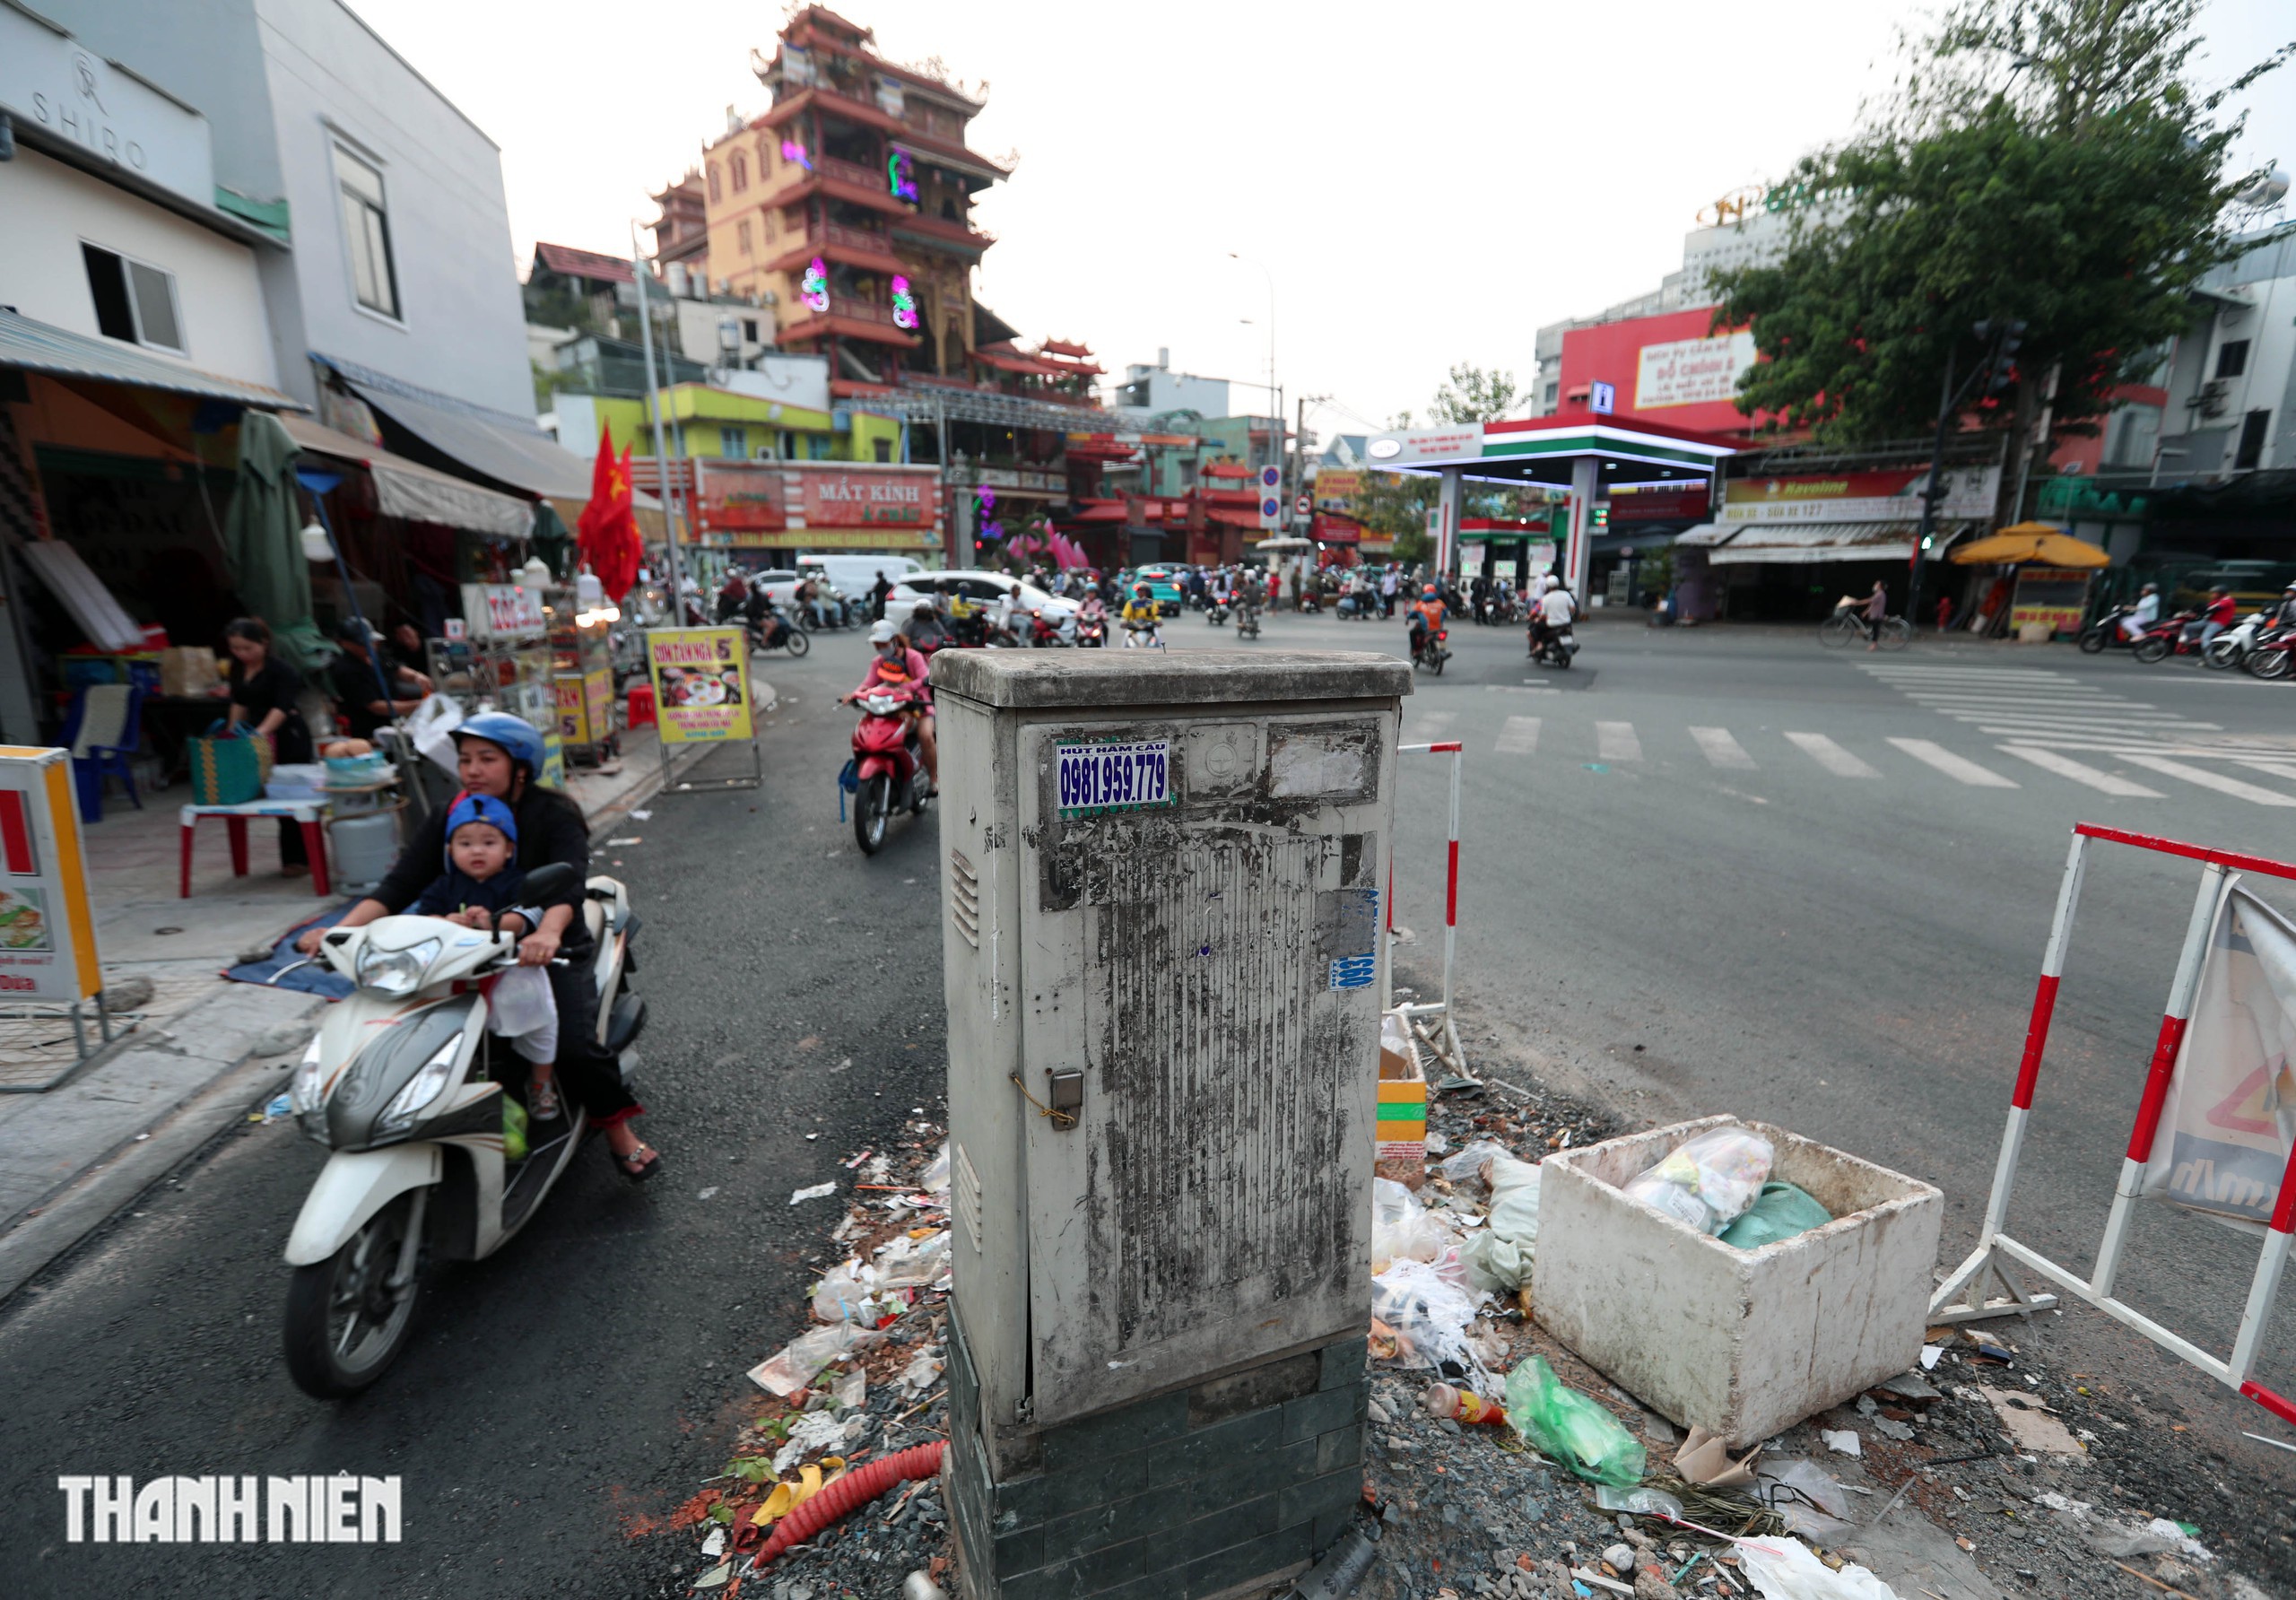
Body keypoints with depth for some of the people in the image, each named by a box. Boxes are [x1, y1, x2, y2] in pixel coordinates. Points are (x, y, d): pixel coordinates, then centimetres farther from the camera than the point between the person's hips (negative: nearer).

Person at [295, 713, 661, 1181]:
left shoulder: (554, 815, -7)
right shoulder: (445, 821, 7)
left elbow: (569, 883, -24)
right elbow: (397, 886, -4)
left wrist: (548, 934, -45)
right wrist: (341, 930, -23)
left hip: (550, 951, -4)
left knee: (573, 1046, -23)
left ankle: (619, 1132, -2)